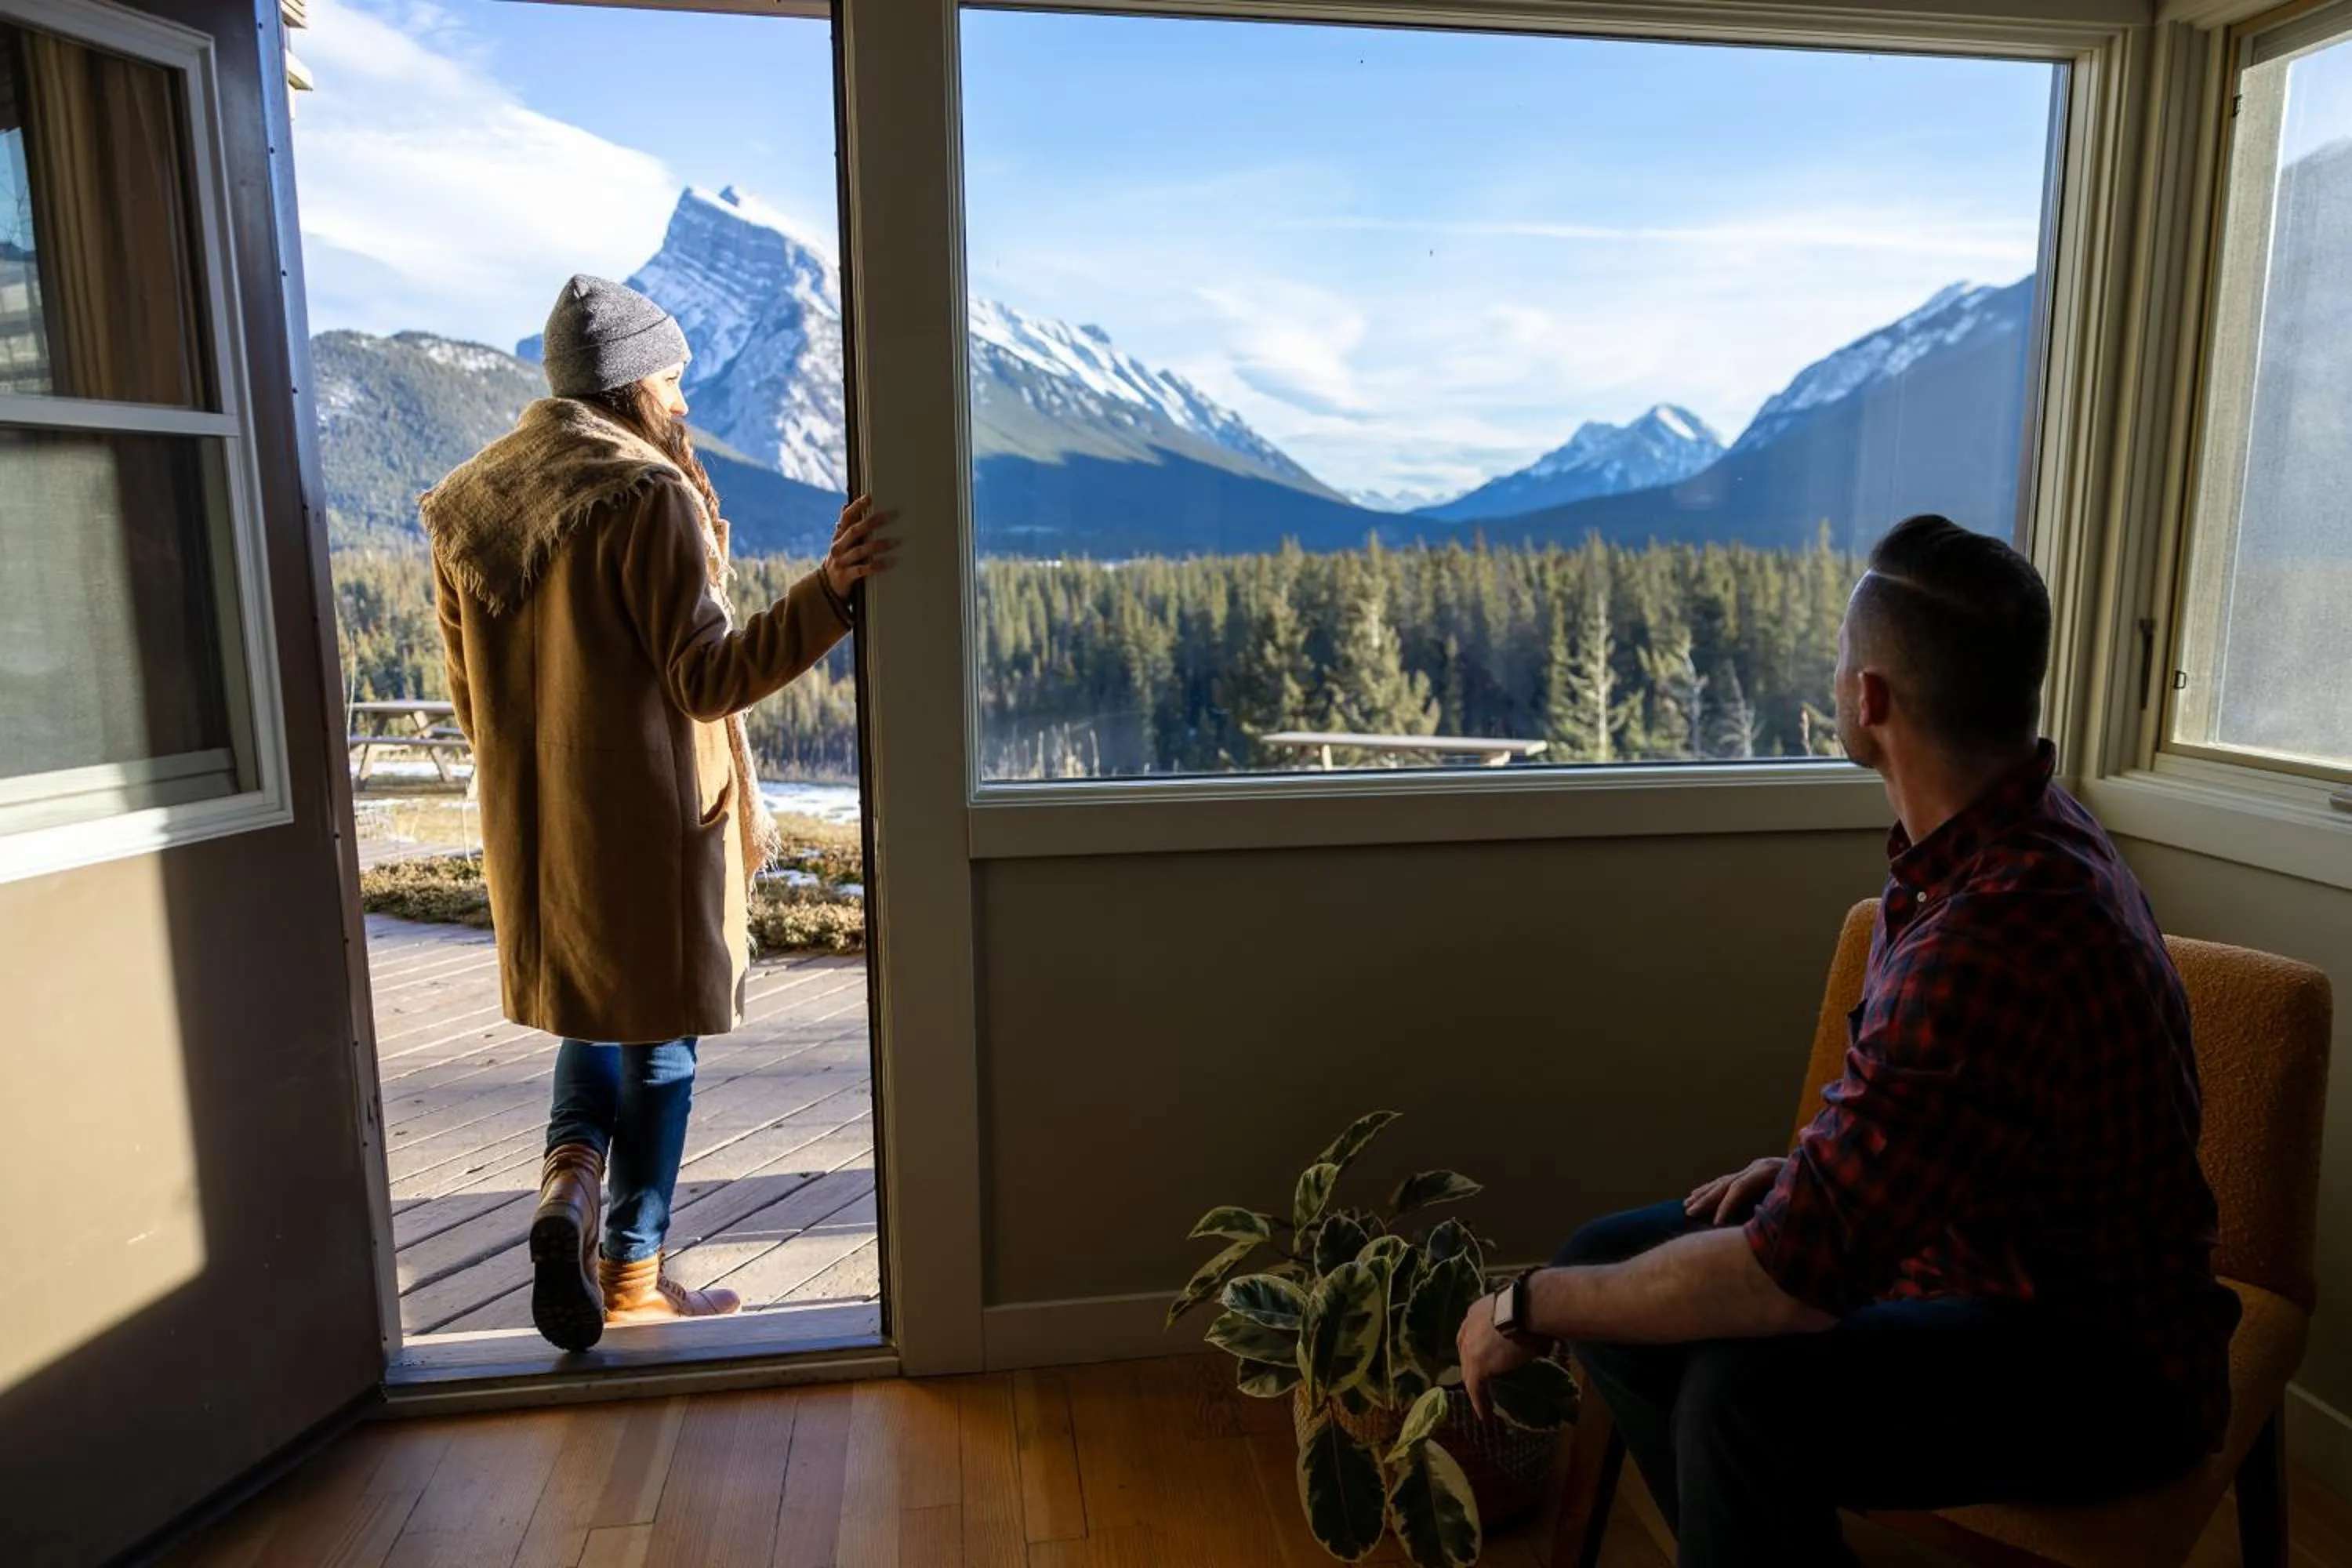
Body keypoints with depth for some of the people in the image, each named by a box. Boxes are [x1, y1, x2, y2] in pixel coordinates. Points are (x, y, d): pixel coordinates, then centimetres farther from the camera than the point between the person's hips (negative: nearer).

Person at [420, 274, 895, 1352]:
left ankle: (570, 1180, 2)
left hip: (532, 828, 7)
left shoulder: (467, 508, 6)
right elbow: (707, 677, -21)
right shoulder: (648, 495, -16)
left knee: (593, 1008, 25)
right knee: (658, 1034, 9)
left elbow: (469, 693, 11)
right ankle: (632, 1274, 20)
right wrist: (830, 589, -29)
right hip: (651, 822, -6)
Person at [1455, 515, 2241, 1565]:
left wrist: (1530, 1309, -20)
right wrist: (1814, 1164, 0)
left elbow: (1789, 1279, -33)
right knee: (1608, 1261, 1)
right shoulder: (2010, 829, -2)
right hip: (1984, 1251, 9)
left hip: (2106, 1362, -9)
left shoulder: (1999, 932, -33)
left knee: (1747, 1390, -34)